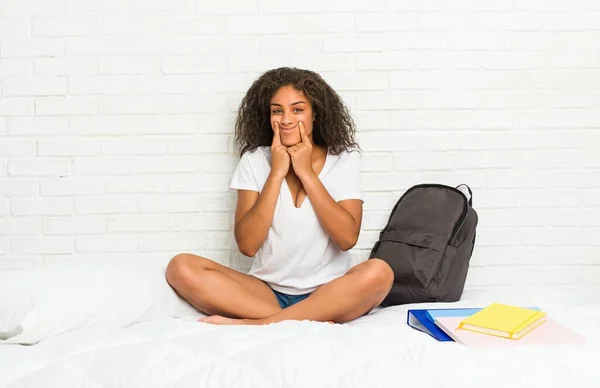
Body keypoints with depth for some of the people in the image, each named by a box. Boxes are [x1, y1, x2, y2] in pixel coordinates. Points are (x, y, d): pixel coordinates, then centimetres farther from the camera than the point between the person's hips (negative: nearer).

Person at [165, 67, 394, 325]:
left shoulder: (344, 159, 0)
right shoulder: (254, 160, 1)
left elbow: (347, 238, -13)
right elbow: (247, 245, -9)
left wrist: (306, 172, -13)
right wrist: (277, 173, -13)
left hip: (328, 293, -1)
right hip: (267, 291, 1)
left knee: (378, 272, -32)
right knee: (181, 268, -20)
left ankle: (253, 324, -25)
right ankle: (313, 322, -25)